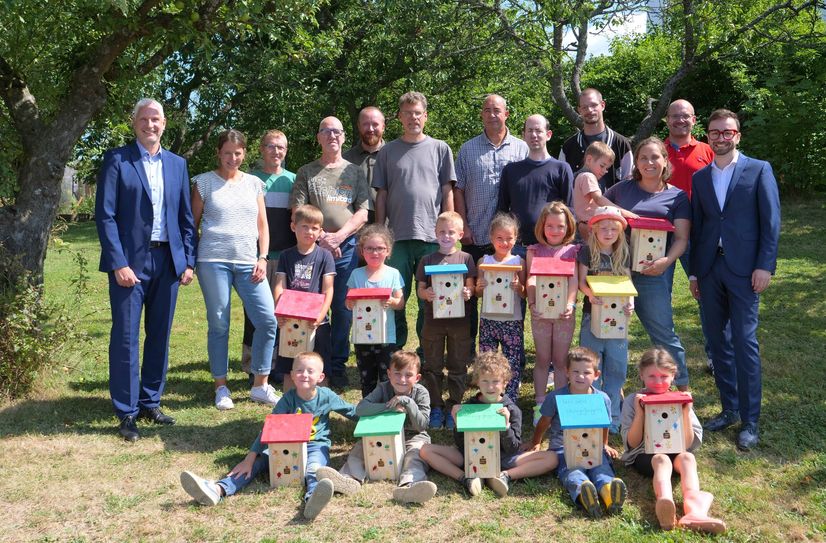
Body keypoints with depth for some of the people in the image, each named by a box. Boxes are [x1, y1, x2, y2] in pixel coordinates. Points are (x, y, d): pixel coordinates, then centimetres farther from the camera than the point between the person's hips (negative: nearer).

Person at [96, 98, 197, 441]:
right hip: (130, 261, -4)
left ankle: (151, 403, 23)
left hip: (168, 260, 4)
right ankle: (127, 413, 10)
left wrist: (188, 260, 5)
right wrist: (119, 263, -13)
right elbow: (105, 215, -6)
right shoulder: (116, 160, -1)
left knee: (160, 336, 10)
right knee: (125, 339, 0)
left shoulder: (177, 164, 12)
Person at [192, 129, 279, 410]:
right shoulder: (205, 182, 6)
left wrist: (263, 258, 3)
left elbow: (262, 225, 14)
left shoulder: (254, 183, 14)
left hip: (248, 262, 3)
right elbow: (193, 223, 7)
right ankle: (221, 388, 16)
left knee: (268, 320, -6)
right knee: (218, 324, 2)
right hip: (213, 261, -2)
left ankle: (260, 385, 9)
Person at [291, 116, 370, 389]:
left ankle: (337, 366, 11)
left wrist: (339, 236, -8)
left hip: (347, 246, 1)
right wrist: (320, 237, -11)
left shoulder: (355, 172, 14)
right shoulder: (306, 172, 11)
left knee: (343, 309, 1)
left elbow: (362, 213, 6)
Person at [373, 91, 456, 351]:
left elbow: (447, 193, 6)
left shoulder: (440, 149, 9)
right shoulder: (388, 152, 10)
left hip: (433, 235, 0)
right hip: (397, 236, 1)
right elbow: (381, 195, 10)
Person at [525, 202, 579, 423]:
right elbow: (531, 279, -6)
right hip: (540, 311, 1)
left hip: (564, 311, 0)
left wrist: (570, 303, -23)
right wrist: (532, 303, -22)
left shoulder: (573, 251, 5)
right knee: (542, 359, 9)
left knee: (560, 360, 7)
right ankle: (540, 404, 17)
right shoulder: (534, 251, 6)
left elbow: (574, 280, -7)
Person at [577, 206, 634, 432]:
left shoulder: (623, 254, 8)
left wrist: (630, 301, -15)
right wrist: (589, 293, -26)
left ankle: (612, 416, 15)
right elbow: (581, 282, -4)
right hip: (592, 314, -2)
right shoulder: (587, 252, 0)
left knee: (616, 367, 5)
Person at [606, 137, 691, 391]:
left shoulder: (677, 197, 6)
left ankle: (683, 387, 16)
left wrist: (667, 261, -19)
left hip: (654, 273, -2)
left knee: (663, 331, 0)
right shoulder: (621, 190, 10)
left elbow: (681, 238, 0)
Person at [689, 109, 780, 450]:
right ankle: (730, 408, 21)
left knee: (744, 341, -6)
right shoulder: (700, 177, 13)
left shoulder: (759, 170, 2)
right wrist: (694, 271, 12)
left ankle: (750, 420, 3)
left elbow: (771, 220, -3)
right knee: (715, 338, 8)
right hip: (709, 269, 5)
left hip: (743, 268, -4)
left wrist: (765, 265, -10)